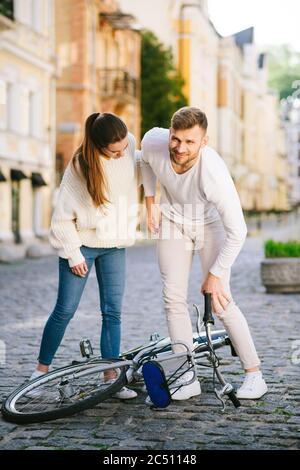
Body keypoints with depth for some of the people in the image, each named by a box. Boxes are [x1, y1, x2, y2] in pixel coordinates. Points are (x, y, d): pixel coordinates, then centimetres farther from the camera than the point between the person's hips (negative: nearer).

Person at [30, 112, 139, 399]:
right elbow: (62, 217, -13)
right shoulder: (80, 166, -20)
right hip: (82, 243, -3)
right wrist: (73, 254, -11)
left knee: (113, 312, 1)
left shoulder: (129, 143, -10)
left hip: (114, 245, 4)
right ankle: (41, 370, 16)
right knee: (65, 310, 0)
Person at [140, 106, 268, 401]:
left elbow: (237, 232, -30)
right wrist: (150, 201, 1)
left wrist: (214, 275, -23)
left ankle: (254, 374, 4)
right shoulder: (153, 141, -27)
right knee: (174, 299, -4)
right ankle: (188, 379, 2)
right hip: (172, 219, 4)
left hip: (209, 223, -4)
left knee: (220, 303, -10)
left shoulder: (214, 172, -39)